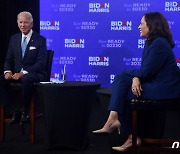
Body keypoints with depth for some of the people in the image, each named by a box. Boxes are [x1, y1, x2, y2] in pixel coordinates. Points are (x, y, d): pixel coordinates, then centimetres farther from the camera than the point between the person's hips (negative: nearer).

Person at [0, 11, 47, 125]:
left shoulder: (40, 40, -2)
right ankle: (15, 111, -15)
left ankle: (25, 111, -18)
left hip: (35, 74, -5)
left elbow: (41, 63, -11)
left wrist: (23, 73, -23)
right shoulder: (14, 39, 13)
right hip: (17, 74, 5)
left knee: (26, 79, -40)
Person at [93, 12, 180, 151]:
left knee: (124, 93, -8)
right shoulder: (151, 42, 13)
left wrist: (134, 76, -2)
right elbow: (145, 70, 9)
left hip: (164, 88, -9)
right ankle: (114, 118, -21)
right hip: (154, 83, 9)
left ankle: (132, 137, 2)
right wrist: (136, 78, -12)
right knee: (121, 80, -6)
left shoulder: (159, 44, -18)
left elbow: (147, 71, -21)